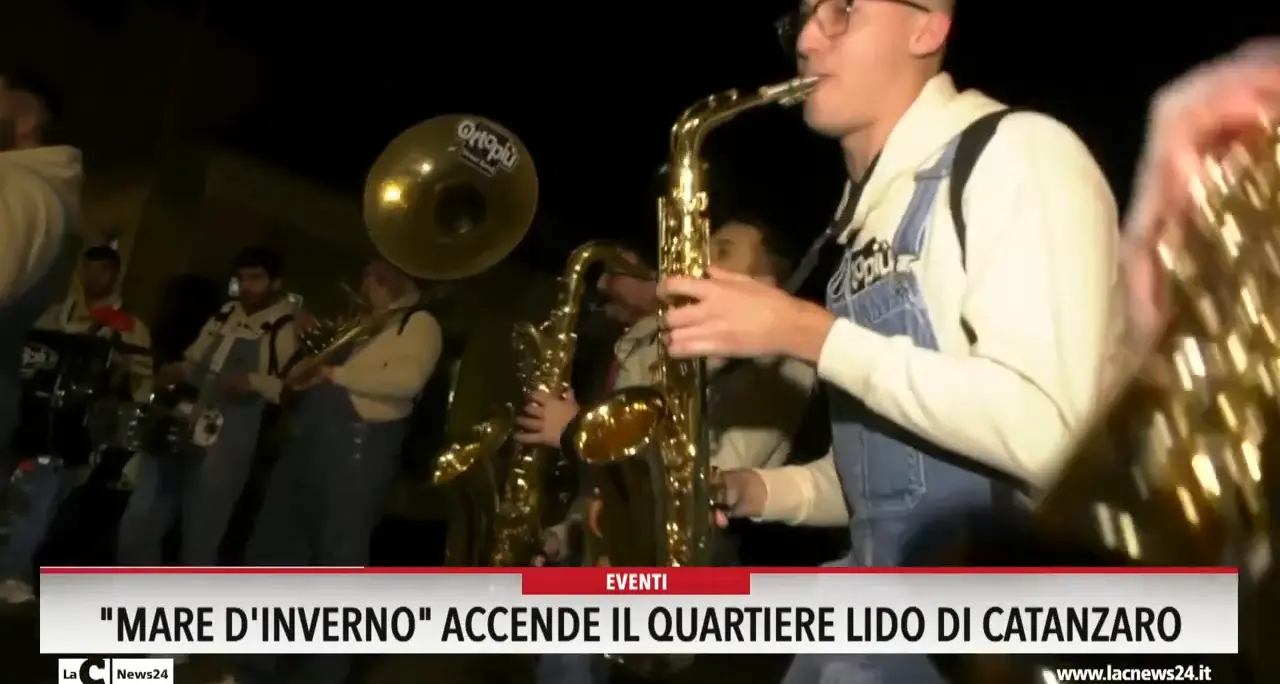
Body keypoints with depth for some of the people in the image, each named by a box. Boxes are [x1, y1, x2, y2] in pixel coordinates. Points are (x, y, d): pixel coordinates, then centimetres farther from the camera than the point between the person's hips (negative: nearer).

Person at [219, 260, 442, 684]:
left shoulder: (419, 324, 1)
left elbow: (409, 378, -19)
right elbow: (296, 373, 30)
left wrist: (336, 373, -13)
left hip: (356, 447, -8)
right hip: (306, 442, 9)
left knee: (338, 561, -2)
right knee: (272, 548, 12)